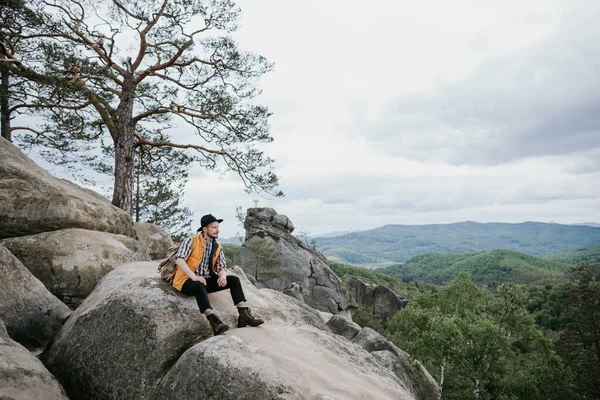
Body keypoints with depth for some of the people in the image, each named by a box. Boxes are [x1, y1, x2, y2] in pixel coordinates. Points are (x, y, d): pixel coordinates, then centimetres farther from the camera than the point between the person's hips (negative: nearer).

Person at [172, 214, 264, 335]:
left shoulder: (218, 247, 7)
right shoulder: (191, 241, -9)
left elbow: (221, 268, 6)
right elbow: (179, 260, -22)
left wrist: (223, 276, -19)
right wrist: (194, 277, -34)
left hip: (207, 281, 6)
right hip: (187, 281, -6)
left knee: (234, 279, -12)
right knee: (199, 285, -40)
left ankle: (244, 315, -18)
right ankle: (214, 322, -47)